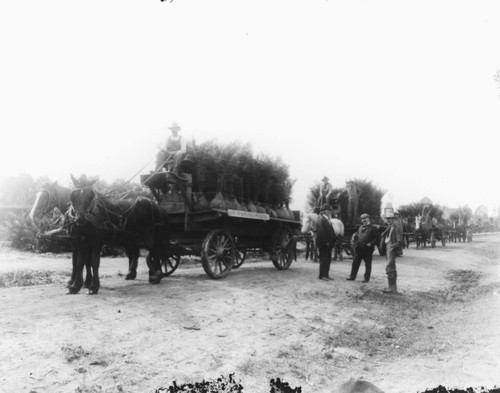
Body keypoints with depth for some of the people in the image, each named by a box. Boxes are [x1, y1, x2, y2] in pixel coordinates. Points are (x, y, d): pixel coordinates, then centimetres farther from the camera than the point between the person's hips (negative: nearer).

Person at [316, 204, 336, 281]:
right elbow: (320, 232, -20)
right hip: (323, 244, -9)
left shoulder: (327, 220, 16)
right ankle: (322, 275, 2)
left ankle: (326, 275, 18)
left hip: (328, 244, 9)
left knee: (328, 260, 11)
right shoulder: (321, 220, -12)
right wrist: (325, 242, -20)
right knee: (324, 259, -4)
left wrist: (332, 241, 9)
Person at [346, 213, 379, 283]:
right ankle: (352, 276, 15)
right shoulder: (360, 227, 17)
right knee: (355, 263, 8)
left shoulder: (373, 228, -4)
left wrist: (371, 244, -19)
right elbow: (357, 235, 25)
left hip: (367, 249, -6)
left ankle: (366, 278, 10)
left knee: (368, 264, 4)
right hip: (359, 248, 6)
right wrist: (354, 236, 3)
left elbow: (376, 238, -8)